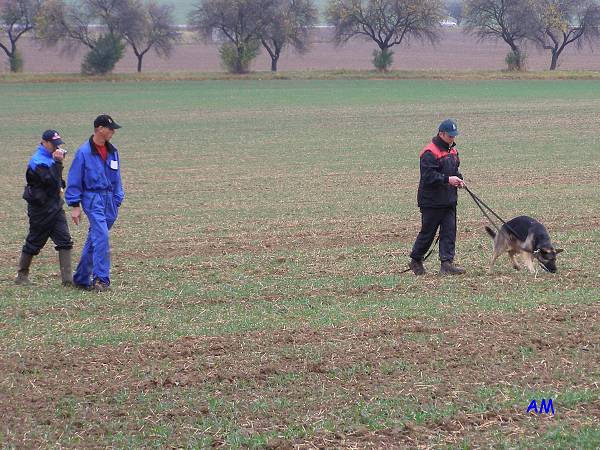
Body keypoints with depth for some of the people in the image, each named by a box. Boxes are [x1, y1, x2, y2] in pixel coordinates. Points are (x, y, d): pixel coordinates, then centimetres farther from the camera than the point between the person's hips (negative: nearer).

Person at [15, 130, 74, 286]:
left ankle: (67, 278, -8)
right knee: (34, 242, 5)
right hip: (41, 209, -8)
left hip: (55, 206, 8)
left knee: (65, 241, -4)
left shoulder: (50, 157, 12)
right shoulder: (38, 161, -17)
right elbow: (52, 182, -28)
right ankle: (22, 275, 22)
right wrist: (57, 162, -26)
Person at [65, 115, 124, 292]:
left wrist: (117, 201, 13)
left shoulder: (112, 151, 11)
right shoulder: (84, 152, -8)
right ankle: (101, 279, -17)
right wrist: (75, 205, -8)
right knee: (101, 236, -17)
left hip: (108, 198, 6)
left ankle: (81, 278, 17)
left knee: (94, 239, 9)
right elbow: (74, 180, -5)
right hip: (92, 198, -6)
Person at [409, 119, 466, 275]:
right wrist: (447, 179, -27)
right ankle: (415, 261, 18)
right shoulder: (430, 153, -16)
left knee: (449, 232, 1)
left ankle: (447, 263, 1)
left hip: (449, 200, 8)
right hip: (432, 201, -8)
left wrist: (458, 178, 5)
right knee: (428, 232, 2)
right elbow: (428, 176, -22)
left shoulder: (452, 150, 13)